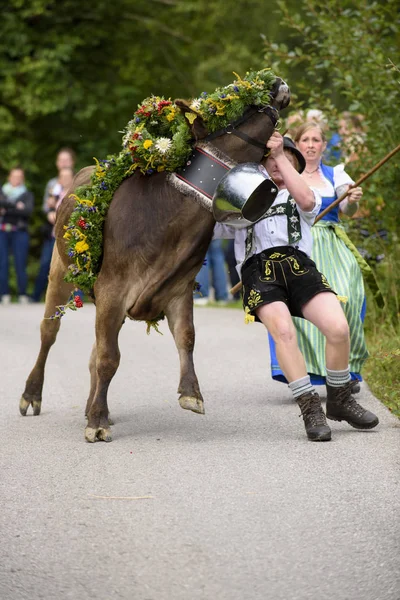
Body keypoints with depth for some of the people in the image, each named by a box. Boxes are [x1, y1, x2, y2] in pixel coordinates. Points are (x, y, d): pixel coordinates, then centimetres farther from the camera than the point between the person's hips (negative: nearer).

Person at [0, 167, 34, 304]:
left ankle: (23, 295, -5)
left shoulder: (27, 194, 12)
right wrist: (16, 206, -10)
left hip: (19, 232, -1)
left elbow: (28, 210, -5)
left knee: (20, 264, -7)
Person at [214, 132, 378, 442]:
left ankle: (339, 401, 1)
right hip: (259, 270, -1)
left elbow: (307, 200, 3)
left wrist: (281, 154, 2)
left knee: (338, 328, -22)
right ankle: (311, 409, -23)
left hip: (299, 265, 1)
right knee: (283, 330, -31)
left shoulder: (297, 198, 29)